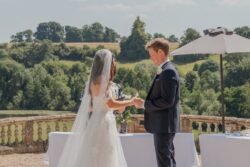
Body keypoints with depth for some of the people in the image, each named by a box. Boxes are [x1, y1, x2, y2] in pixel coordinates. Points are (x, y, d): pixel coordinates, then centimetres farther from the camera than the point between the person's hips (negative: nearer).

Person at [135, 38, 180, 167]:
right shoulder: (166, 71, 14)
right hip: (163, 125, 10)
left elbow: (167, 101, -23)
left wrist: (144, 104, -16)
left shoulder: (168, 72, -17)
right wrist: (146, 103, 8)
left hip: (164, 125, -10)